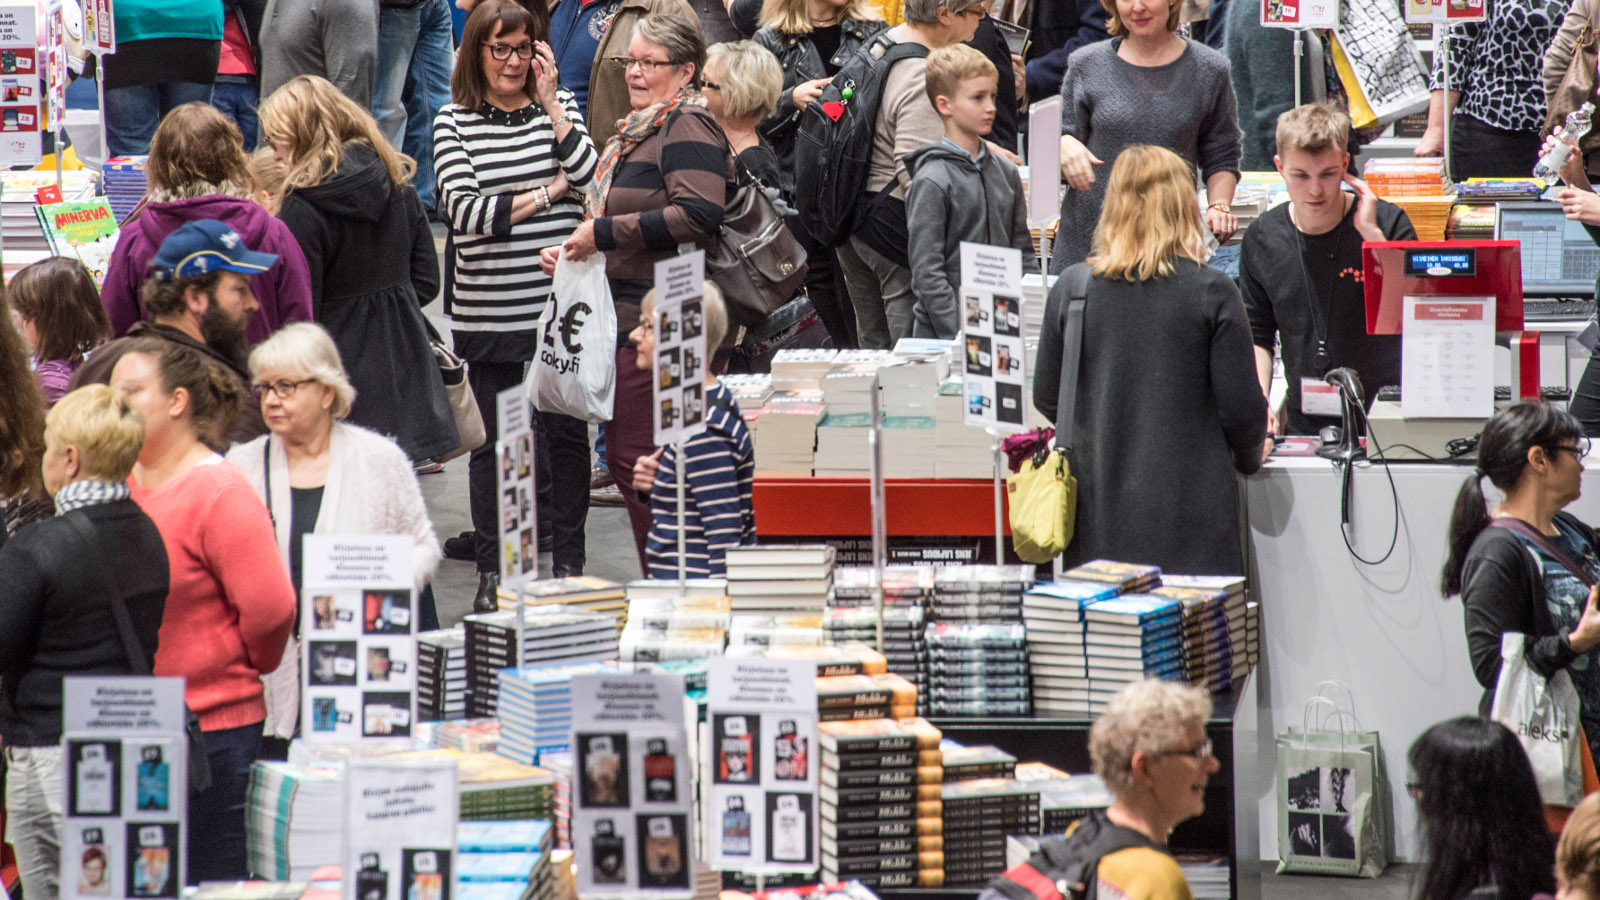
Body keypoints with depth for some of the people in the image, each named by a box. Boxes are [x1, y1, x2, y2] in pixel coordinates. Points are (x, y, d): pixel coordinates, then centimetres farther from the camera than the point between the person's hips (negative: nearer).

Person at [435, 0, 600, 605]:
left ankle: (567, 559, 16)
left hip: (560, 300, 1)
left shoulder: (560, 106, 7)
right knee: (493, 439, 6)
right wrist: (546, 195, -7)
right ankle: (492, 567, 15)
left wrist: (552, 109, -9)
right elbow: (463, 210, -9)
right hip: (489, 305, -1)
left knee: (566, 431, 5)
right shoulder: (454, 122, 1)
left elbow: (592, 179, -7)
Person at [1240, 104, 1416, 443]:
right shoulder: (1263, 240, 6)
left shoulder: (1388, 223, -3)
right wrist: (1259, 400, 0)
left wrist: (1371, 235, -16)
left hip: (1384, 417, -3)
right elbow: (1257, 335, 16)